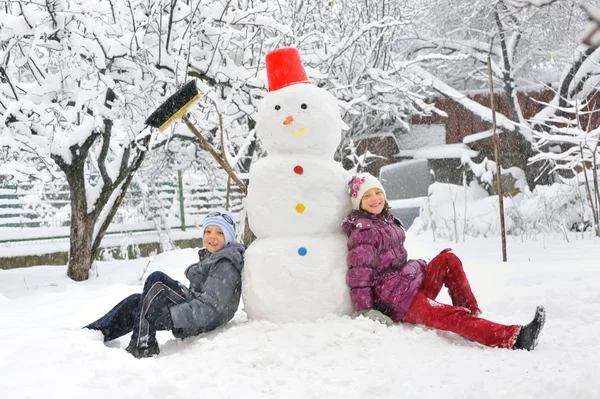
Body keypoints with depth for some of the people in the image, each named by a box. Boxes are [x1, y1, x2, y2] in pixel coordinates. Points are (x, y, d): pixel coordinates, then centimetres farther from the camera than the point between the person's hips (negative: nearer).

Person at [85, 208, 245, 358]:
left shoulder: (225, 265, -16)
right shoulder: (210, 256, 15)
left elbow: (211, 306, -25)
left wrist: (171, 316, -28)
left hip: (201, 322, -10)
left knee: (156, 280, -19)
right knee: (135, 301, 7)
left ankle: (142, 345, -15)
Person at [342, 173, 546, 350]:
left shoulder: (387, 220, 15)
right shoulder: (363, 232, -12)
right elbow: (358, 274, -15)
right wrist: (364, 311, -18)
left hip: (412, 283, 10)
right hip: (395, 300, -10)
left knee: (447, 259, -7)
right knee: (452, 317, -27)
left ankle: (472, 315, -12)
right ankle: (513, 338, -44)